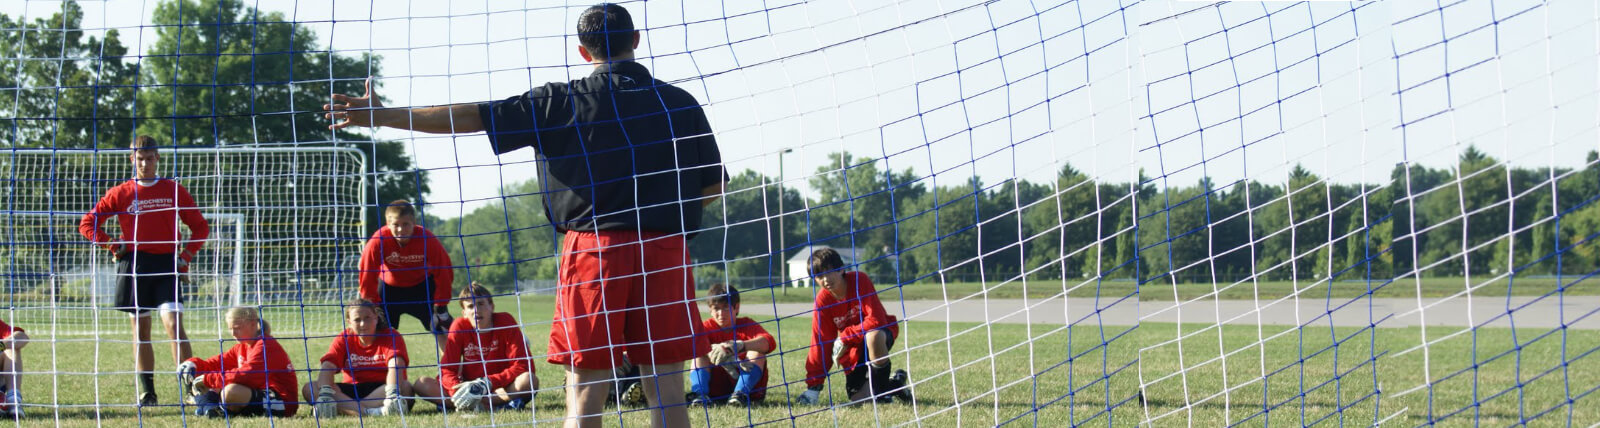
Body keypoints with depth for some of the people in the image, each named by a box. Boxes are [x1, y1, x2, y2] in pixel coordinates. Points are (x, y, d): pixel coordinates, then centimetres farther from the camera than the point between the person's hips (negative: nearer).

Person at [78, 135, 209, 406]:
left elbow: (200, 227, 12)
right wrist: (112, 246, 0)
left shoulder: (174, 190, 6)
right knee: (141, 329, 6)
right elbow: (87, 223, 9)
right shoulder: (121, 193, 6)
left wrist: (187, 255, 0)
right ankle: (147, 392, 12)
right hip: (134, 265, 2)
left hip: (166, 264, -1)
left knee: (173, 322, -16)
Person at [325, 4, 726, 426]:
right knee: (667, 389, 3)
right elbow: (714, 186, 8)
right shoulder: (681, 103, 5)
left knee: (586, 390, 2)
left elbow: (470, 117, 1)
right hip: (667, 249, 1)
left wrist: (381, 115, 8)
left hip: (593, 247, -1)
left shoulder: (562, 102, 0)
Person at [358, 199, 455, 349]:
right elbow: (367, 275, -19)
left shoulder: (427, 240, -28)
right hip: (389, 287, 0)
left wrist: (440, 305, -16)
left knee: (441, 327, -4)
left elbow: (443, 272, -18)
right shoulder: (377, 242, -29)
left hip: (422, 286, 0)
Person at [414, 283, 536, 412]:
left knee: (529, 380, -33)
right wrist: (458, 391, -30)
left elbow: (521, 366, -16)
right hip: (469, 387, 2)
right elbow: (447, 370, -8)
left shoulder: (506, 322, -10)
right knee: (421, 384, -20)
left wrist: (488, 382, -27)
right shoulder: (460, 326, -5)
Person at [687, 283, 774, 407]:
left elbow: (769, 342, -23)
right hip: (716, 386, 1)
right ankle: (700, 394, -35)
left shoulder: (747, 325, -1)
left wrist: (740, 346, -43)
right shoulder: (707, 326, 4)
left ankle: (741, 392, -37)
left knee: (756, 351, -20)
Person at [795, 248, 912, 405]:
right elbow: (821, 344, -10)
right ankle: (894, 383, 18)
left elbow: (876, 320, -29)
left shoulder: (859, 281, -22)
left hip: (882, 332, -4)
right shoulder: (822, 302, -13)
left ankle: (882, 387, -19)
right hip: (854, 349, 4)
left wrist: (845, 338, -27)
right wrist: (813, 386, -14)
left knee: (873, 336, -40)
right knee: (857, 398, -11)